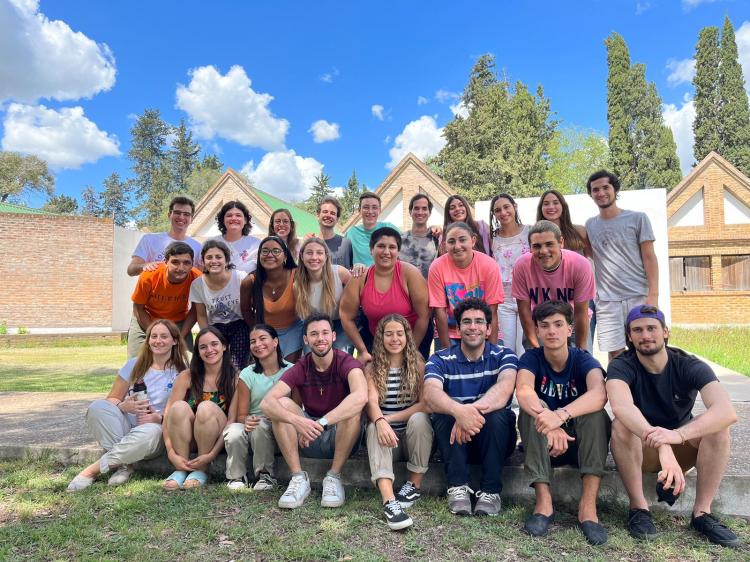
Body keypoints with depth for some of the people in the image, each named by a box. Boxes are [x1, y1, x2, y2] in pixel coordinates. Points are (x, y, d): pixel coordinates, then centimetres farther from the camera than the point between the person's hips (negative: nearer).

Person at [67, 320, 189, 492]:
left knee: (152, 431, -39)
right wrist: (123, 406, -15)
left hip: (156, 429, -3)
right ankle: (123, 464, -23)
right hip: (125, 425, 3)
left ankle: (93, 470, -22)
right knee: (98, 407, -25)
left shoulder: (181, 373, 0)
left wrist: (160, 418, -22)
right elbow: (112, 399, 8)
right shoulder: (134, 365, 8)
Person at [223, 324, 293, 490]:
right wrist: (246, 421, -25)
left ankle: (265, 476, -11)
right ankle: (236, 477, -2)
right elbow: (241, 415, 0)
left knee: (260, 426, -34)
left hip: (279, 430, -1)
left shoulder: (291, 371, -4)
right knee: (234, 432, -31)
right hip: (251, 425, 2)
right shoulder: (247, 375, 0)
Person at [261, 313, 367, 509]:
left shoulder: (346, 362, -16)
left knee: (353, 409, -32)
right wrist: (297, 421, -42)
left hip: (343, 438, -2)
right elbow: (266, 403, -23)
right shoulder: (300, 369, -8)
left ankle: (334, 477, -17)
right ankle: (299, 478, -16)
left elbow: (361, 396, -38)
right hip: (310, 440, 3)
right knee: (281, 405, -20)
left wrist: (321, 423, -43)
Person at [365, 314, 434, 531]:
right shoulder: (372, 368, 1)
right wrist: (381, 421, -38)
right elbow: (371, 401, -15)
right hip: (387, 435, 1)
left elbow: (425, 405, -11)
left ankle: (415, 485, -14)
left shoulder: (418, 365, -1)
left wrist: (390, 418, -20)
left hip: (414, 435, 0)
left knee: (419, 419, -32)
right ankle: (389, 501, -48)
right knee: (374, 428, -32)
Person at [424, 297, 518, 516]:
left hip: (494, 439, 0)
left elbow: (505, 387, -26)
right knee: (444, 409, -28)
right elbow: (430, 393, -26)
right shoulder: (441, 360, -4)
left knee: (498, 414, -30)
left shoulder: (503, 356, -3)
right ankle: (458, 488, -22)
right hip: (455, 441, 0)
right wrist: (459, 410, -48)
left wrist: (474, 408, -45)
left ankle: (491, 491, -19)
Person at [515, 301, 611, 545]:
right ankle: (544, 501, -29)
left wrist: (561, 415, -50)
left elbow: (599, 394, -34)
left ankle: (588, 505, -30)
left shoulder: (583, 360, -11)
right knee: (534, 409, -29)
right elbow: (523, 392, -31)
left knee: (595, 411, -29)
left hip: (581, 442, 0)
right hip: (540, 446, 0)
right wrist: (548, 419, -50)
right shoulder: (531, 358, -9)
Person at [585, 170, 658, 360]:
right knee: (615, 355, 2)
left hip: (639, 297, -2)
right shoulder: (590, 225, 13)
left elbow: (649, 257, 0)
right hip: (607, 301, 2)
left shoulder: (637, 218, 4)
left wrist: (653, 294, -9)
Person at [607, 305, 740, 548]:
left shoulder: (690, 366, -15)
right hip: (639, 450, -1)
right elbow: (621, 407, -41)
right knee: (621, 425, -33)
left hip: (682, 449, 2)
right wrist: (661, 445, -57)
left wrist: (678, 434, -52)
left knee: (718, 424, -26)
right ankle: (638, 507, -20)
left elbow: (728, 411, -34)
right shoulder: (621, 366, -18)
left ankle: (702, 511, -18)